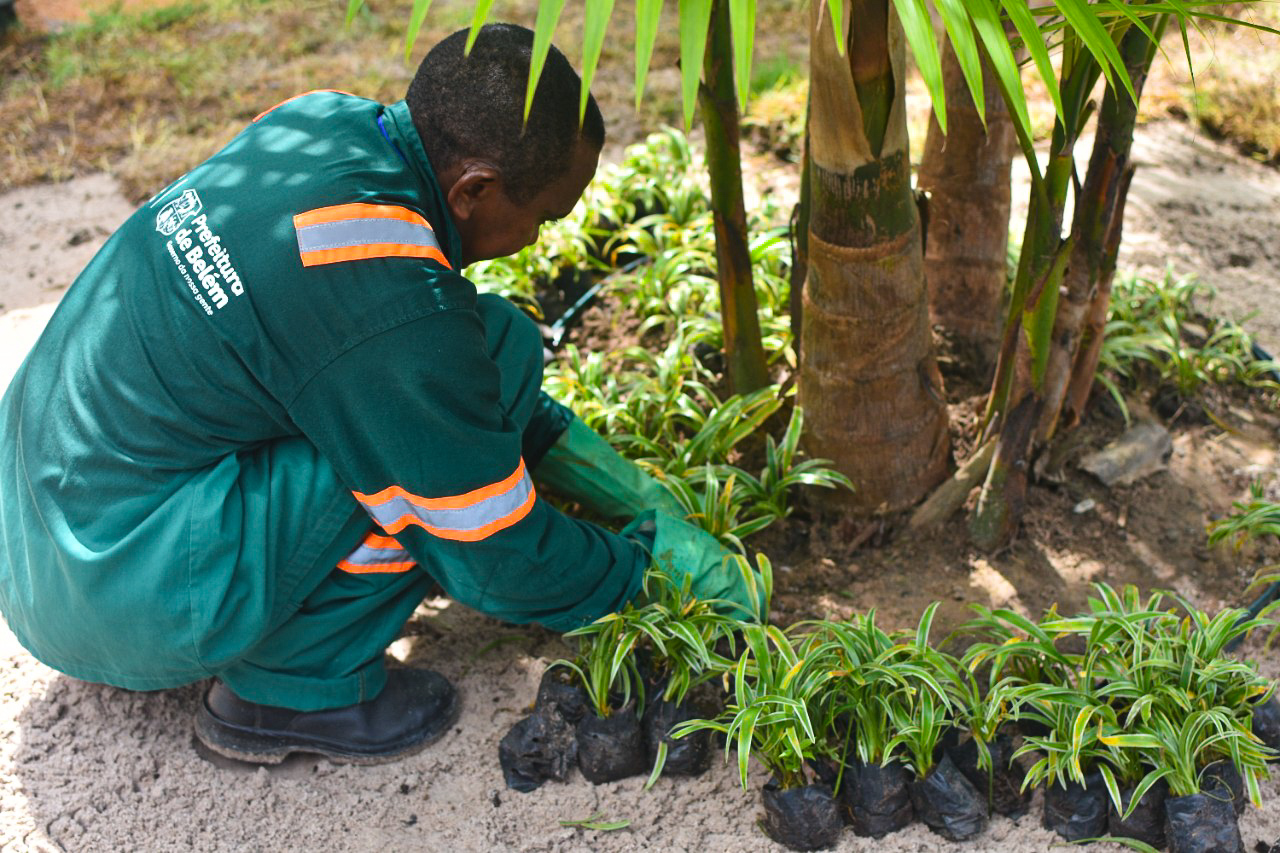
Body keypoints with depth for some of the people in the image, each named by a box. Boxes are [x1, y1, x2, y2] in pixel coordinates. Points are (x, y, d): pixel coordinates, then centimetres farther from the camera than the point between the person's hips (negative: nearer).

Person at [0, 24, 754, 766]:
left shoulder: (325, 122, -1)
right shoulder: (395, 307, -27)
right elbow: (498, 563, -15)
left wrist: (630, 491, 15)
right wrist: (649, 565, 3)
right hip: (120, 599, -9)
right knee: (501, 348, -16)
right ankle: (295, 684, -5)